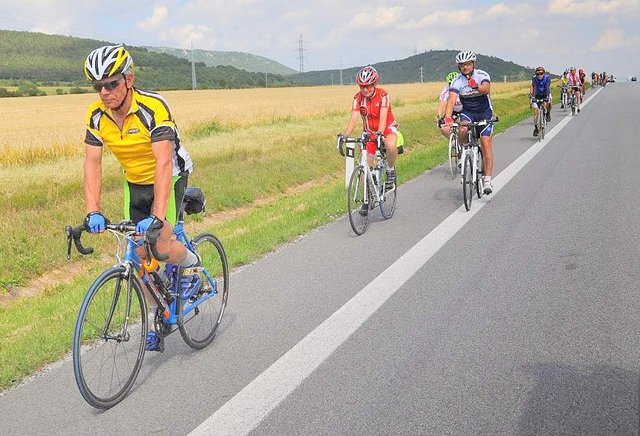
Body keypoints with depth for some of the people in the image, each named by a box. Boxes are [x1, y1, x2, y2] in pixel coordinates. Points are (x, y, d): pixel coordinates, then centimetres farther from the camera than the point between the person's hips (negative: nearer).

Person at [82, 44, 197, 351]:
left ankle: (193, 263, 13)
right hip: (134, 184, 5)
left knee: (162, 246, -22)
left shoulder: (153, 107, -29)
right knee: (140, 254, 5)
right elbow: (92, 163, -14)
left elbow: (164, 164, -37)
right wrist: (93, 212, -26)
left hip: (170, 179, -5)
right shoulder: (97, 114, -13)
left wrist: (157, 216, -45)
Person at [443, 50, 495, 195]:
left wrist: (476, 87, -52)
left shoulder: (482, 75, -12)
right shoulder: (457, 81, -11)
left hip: (484, 111, -1)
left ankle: (487, 180, -13)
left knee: (486, 142, -15)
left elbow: (487, 89, -32)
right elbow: (451, 100, -25)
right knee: (462, 130, -32)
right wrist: (447, 117, -41)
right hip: (467, 112, 1)